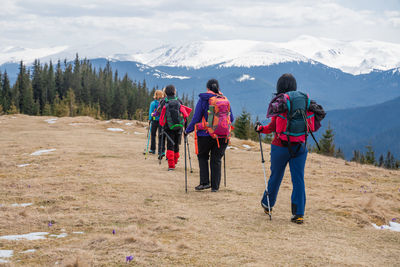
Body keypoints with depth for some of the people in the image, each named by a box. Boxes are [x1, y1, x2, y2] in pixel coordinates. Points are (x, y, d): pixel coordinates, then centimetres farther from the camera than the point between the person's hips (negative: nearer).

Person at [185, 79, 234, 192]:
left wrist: (187, 131, 6)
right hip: (223, 136, 3)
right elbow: (231, 119, 10)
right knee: (216, 160, 11)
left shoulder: (203, 100, -6)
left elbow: (196, 118, -6)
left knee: (202, 157, 16)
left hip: (206, 135, -3)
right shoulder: (226, 100, 5)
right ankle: (215, 186, 11)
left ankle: (204, 182, 3)